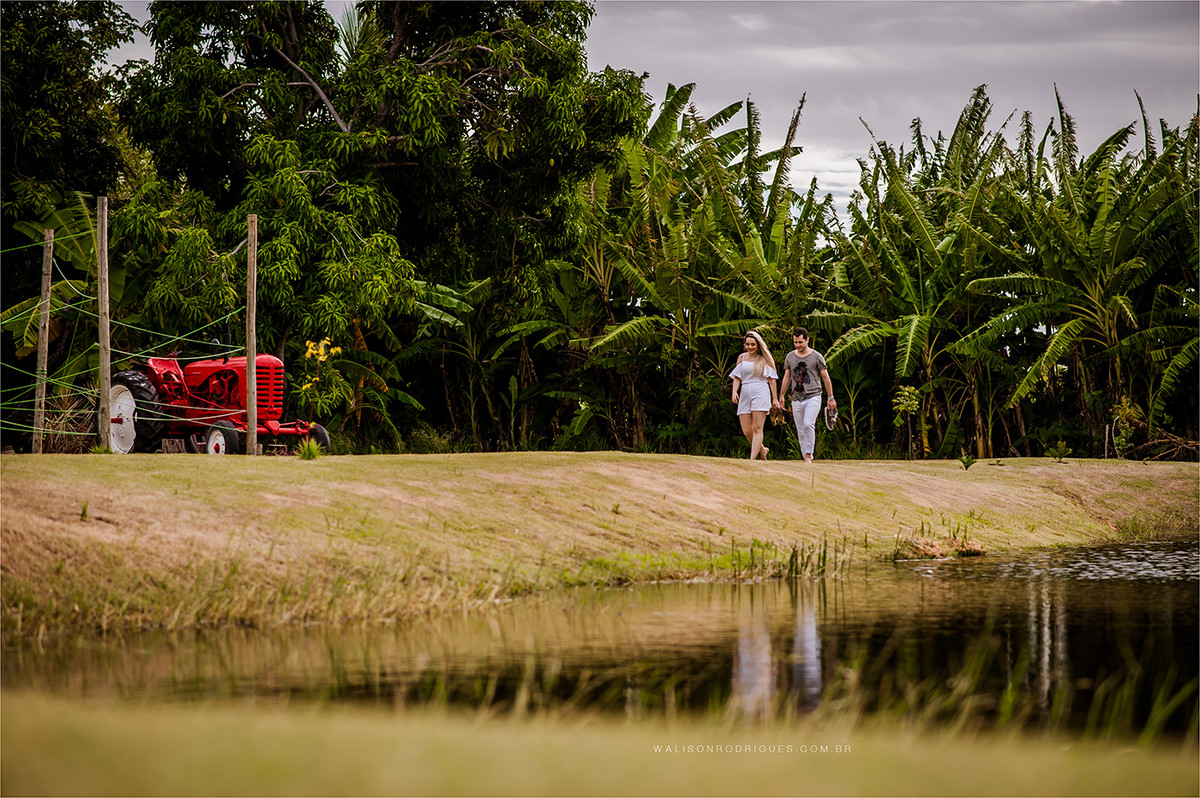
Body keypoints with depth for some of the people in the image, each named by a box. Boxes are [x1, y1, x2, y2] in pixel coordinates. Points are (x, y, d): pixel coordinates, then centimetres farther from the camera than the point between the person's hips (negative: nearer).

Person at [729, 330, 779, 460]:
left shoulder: (764, 358, 5)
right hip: (745, 395, 4)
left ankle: (752, 459, -19)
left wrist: (774, 398, 5)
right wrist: (734, 392, -5)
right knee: (746, 431, 1)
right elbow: (737, 377, 12)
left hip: (761, 394, -4)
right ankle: (762, 450, 26)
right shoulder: (742, 357, 13)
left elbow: (771, 379, 7)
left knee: (757, 428, -12)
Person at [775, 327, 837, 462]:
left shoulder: (816, 357, 0)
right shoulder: (790, 357, 11)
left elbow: (825, 378, 4)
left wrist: (831, 398, 3)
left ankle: (808, 455, -18)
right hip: (796, 399, 4)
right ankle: (807, 460, 9)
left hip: (813, 397, -4)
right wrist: (781, 397, 17)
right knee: (801, 431, 3)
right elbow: (786, 378, 19)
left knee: (808, 424, -23)